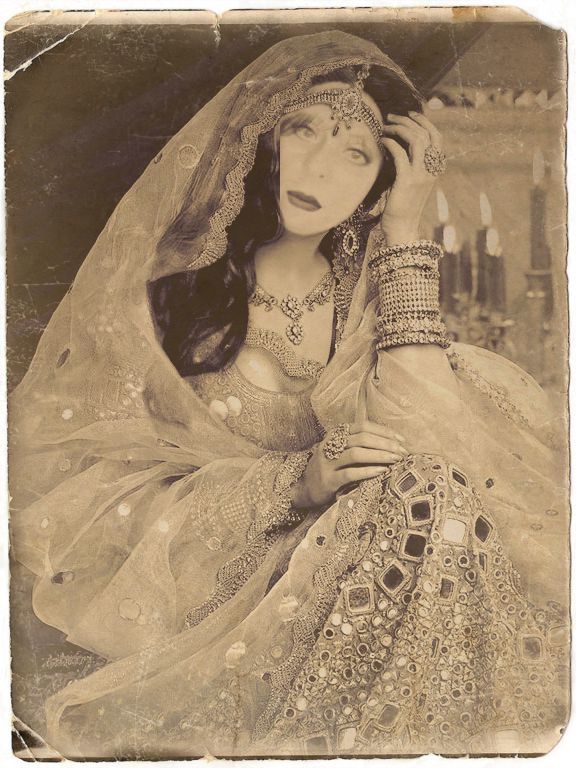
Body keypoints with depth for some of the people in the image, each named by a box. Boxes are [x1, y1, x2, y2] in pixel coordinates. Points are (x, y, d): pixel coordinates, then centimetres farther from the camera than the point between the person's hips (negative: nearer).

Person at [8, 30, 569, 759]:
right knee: (416, 505, -24)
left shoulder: (366, 283, 0)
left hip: (315, 557, 4)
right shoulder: (169, 259, -9)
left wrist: (402, 235, -13)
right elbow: (67, 473, -12)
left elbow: (419, 442, -16)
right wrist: (290, 482, -22)